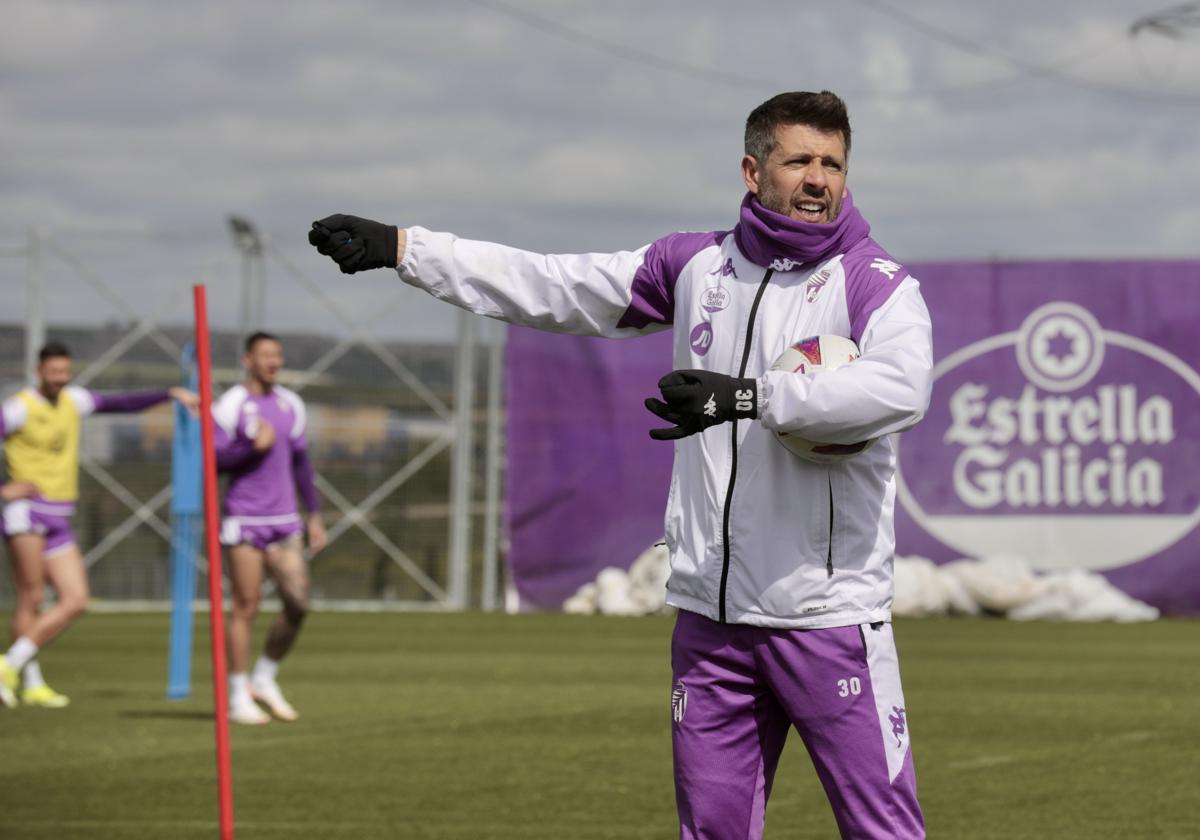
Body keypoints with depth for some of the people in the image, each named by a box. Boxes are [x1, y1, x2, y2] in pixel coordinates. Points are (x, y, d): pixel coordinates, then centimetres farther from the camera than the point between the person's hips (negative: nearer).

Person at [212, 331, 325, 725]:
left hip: (284, 522, 5)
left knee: (299, 603, -3)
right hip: (244, 521, -5)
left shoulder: (291, 405, 11)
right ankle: (239, 696, 5)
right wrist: (253, 445, -20)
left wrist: (314, 515, 17)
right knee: (246, 607, -4)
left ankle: (265, 678, 16)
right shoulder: (231, 405, -6)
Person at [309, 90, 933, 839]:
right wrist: (401, 247, 13)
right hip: (711, 613, 5)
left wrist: (749, 397, -29)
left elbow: (901, 388, -24)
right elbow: (549, 287, 15)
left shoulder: (876, 282, -4)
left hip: (831, 616, -5)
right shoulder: (697, 266, 12)